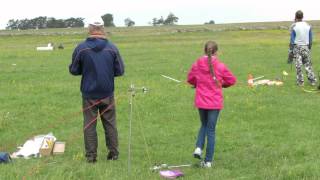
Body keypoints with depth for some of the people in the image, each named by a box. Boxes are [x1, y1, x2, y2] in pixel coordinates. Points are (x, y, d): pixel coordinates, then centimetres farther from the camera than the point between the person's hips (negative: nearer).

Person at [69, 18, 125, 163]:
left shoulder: (81, 48, -9)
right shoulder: (112, 48, -6)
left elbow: (73, 70, -2)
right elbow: (120, 71, -1)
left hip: (89, 94, -1)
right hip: (107, 93, 1)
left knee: (89, 124, 7)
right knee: (110, 123, 13)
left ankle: (91, 155, 7)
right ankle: (113, 153, 16)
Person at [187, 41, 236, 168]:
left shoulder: (197, 65, -5)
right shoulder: (220, 66, -12)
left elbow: (190, 79, 9)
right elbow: (232, 80, -1)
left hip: (200, 101, 2)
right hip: (215, 103, -2)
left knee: (204, 125, 25)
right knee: (211, 130, 5)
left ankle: (198, 148, 3)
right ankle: (208, 161, 7)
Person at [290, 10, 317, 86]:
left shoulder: (294, 26, -8)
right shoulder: (308, 26, 2)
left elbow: (292, 39, -6)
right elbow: (310, 38, 7)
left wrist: (291, 49, 0)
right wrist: (309, 48, 16)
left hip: (297, 47, -3)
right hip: (306, 47, 3)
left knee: (298, 66, 3)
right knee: (308, 65, 9)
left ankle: (300, 81, 4)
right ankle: (312, 80, 7)